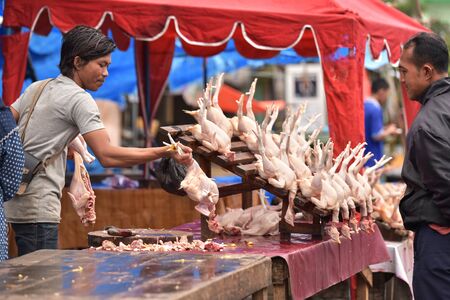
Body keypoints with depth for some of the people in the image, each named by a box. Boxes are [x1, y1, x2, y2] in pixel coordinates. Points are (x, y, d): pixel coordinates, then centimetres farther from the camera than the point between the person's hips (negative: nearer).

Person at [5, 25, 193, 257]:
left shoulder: (37, 88, 15)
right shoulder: (79, 99, -11)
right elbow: (107, 155, -20)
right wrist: (164, 152, -21)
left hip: (15, 199, 9)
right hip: (37, 205, -9)